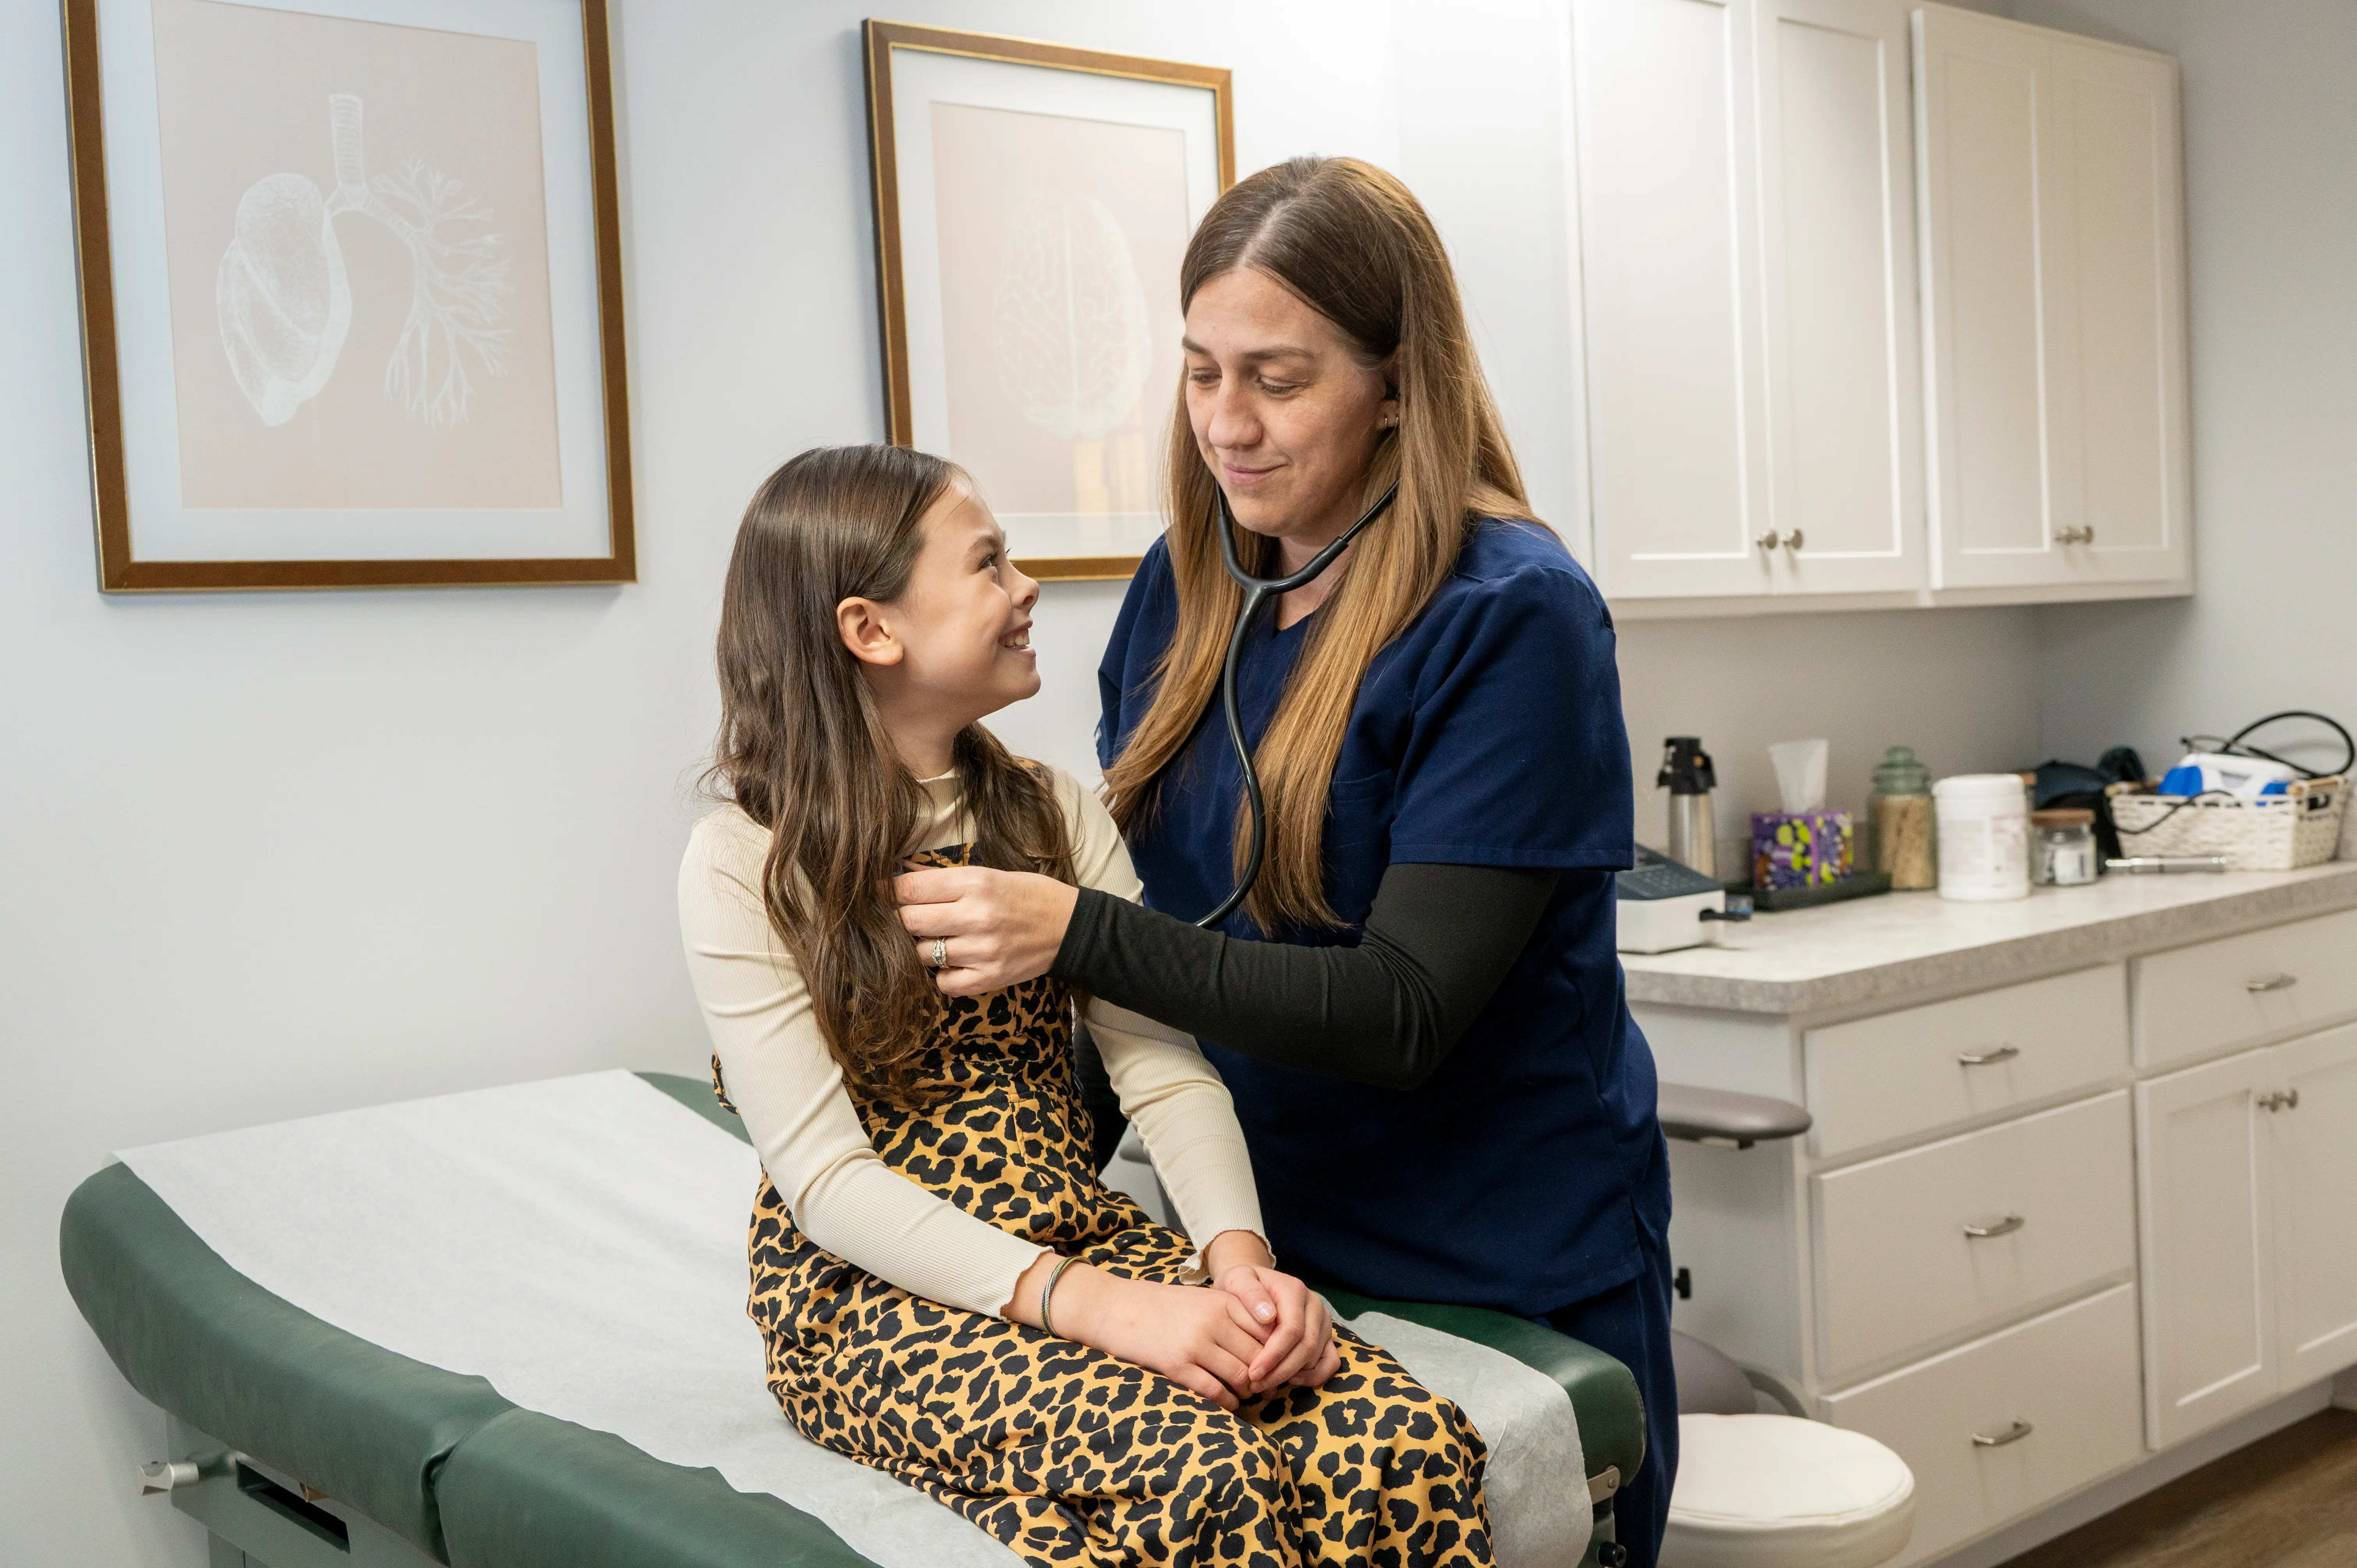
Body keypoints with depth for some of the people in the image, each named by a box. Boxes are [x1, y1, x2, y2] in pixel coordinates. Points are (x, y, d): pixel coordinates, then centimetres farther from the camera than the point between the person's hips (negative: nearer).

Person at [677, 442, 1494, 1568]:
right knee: (1204, 1471, -33)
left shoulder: (1055, 814, 9)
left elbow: (1164, 1067, 0)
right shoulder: (744, 865, -8)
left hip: (1086, 1234, 5)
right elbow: (825, 1174, -16)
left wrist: (1240, 1254, -20)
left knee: (1410, 1447, -22)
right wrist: (1092, 1306, -27)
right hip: (873, 1289, -5)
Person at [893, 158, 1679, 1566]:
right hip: (1269, 1238, 5)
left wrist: (1073, 933, -28)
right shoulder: (1185, 587, 1)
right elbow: (1122, 876, 9)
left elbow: (1406, 1014, -22)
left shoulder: (1512, 619, -17)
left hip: (1507, 1275, -4)